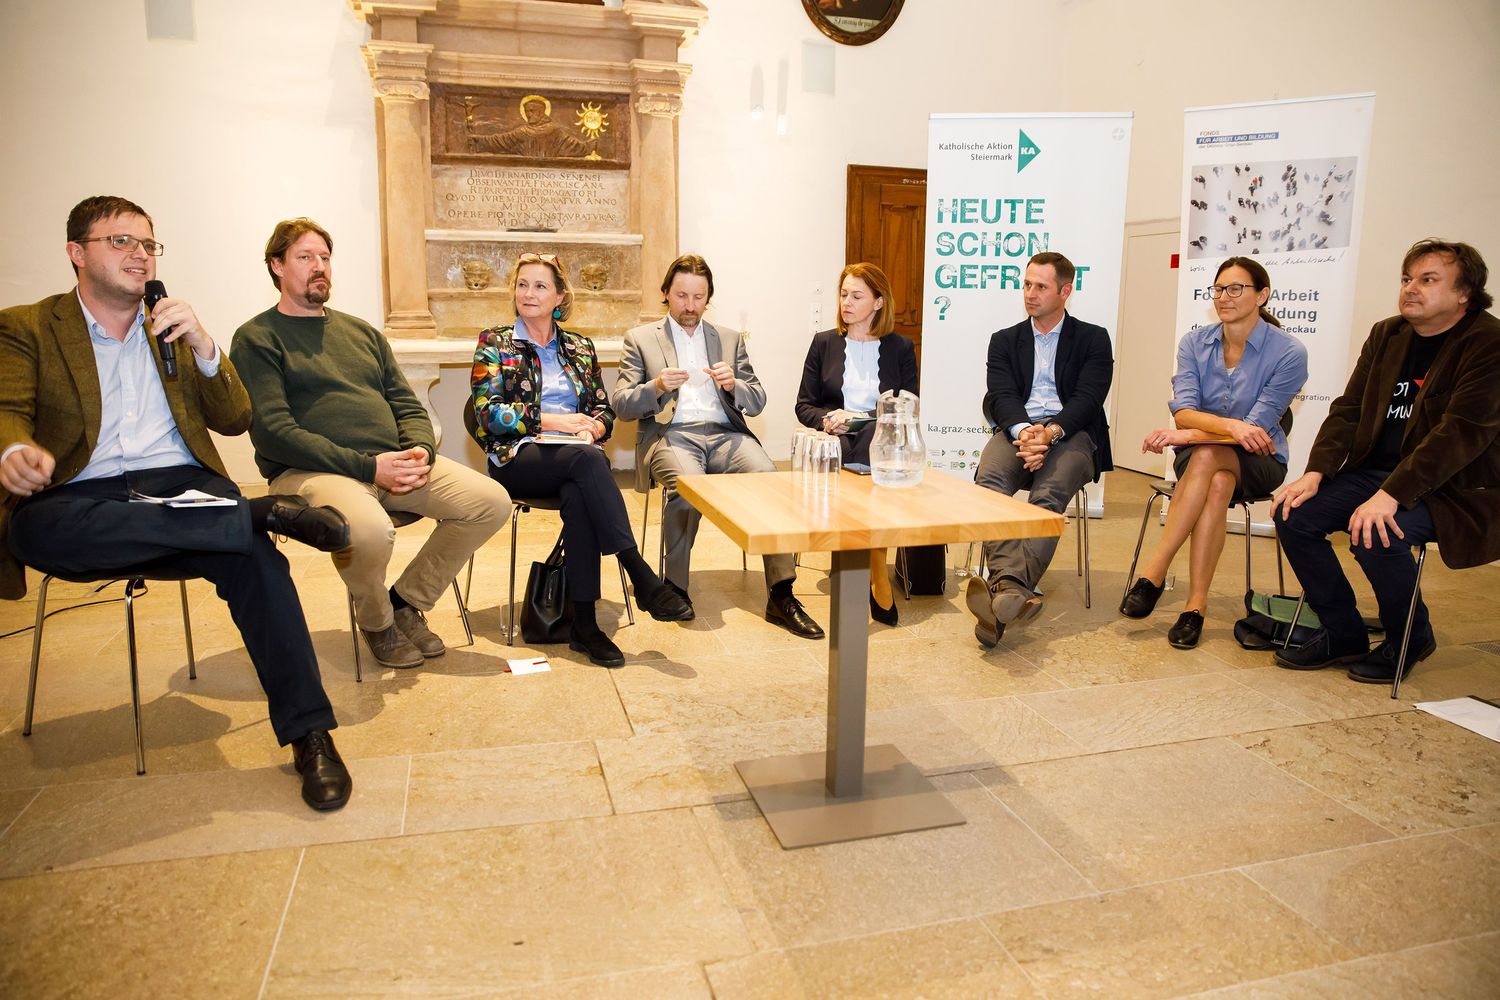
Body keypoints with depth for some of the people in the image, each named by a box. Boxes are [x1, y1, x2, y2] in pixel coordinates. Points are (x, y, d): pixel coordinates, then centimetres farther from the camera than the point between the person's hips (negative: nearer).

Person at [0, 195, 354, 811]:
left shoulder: (173, 330, 22)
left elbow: (234, 421, 14)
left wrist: (202, 345, -3)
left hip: (182, 486, 1)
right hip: (83, 500, -1)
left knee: (255, 558, -31)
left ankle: (308, 734, -28)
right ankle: (265, 512, -34)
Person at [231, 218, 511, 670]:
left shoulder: (362, 332, 22)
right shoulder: (256, 339, 3)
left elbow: (408, 406, 18)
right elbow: (273, 432, -10)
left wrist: (421, 451, -6)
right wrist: (369, 466, -19)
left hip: (392, 462, 6)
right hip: (312, 470, -6)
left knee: (491, 501, -13)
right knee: (369, 529, -39)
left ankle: (407, 600, 7)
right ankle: (376, 620, -3)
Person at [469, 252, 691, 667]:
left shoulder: (580, 347, 19)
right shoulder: (494, 343, 10)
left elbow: (604, 410, 15)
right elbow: (487, 411, -2)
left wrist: (590, 429, -10)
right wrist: (550, 420, -13)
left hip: (576, 456, 3)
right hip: (518, 458, -2)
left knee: (577, 495, -35)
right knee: (586, 459, -35)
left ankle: (584, 622, -36)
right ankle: (641, 575, -38)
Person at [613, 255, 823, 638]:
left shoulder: (730, 339, 22)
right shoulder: (640, 339, 15)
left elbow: (757, 403, 16)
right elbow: (620, 405, 6)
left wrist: (733, 384, -6)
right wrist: (656, 387, -13)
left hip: (725, 433, 3)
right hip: (670, 434, -2)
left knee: (768, 476, -28)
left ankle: (781, 595, -26)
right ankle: (675, 586, -16)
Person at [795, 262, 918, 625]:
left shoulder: (900, 348, 15)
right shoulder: (824, 343, 15)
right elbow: (804, 405, 12)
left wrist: (867, 419, -10)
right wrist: (827, 418, -11)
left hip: (881, 437, 0)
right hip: (837, 442, 0)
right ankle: (877, 571, -33)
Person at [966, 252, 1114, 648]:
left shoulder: (1093, 338, 15)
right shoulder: (1005, 340, 21)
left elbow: (1087, 399, 0)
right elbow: (1002, 396, 5)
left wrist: (1050, 432, -20)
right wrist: (1023, 431, -18)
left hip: (1070, 433, -2)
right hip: (1018, 429, 2)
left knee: (1050, 493, -34)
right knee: (989, 481, -33)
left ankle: (1006, 589, -52)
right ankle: (1010, 585, -50)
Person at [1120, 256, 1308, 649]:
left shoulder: (1288, 353, -9)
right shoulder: (1194, 343, 1)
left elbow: (1257, 428, -15)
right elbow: (1183, 411, -11)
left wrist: (1189, 434, -25)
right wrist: (1231, 425, -31)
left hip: (1258, 462, -2)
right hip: (1197, 459, 2)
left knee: (1208, 454, -36)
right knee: (1219, 484, -35)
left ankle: (1154, 572, -34)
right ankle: (1196, 603, -34)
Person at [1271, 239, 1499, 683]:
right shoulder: (1386, 335, 9)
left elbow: (1463, 432, -23)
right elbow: (1349, 409, 7)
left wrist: (1391, 495, -32)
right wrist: (1315, 472, -9)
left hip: (1454, 488, -7)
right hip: (1375, 471, 7)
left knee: (1375, 536, -33)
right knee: (1294, 515, -13)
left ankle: (1411, 637, -2)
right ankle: (1342, 634, 3)